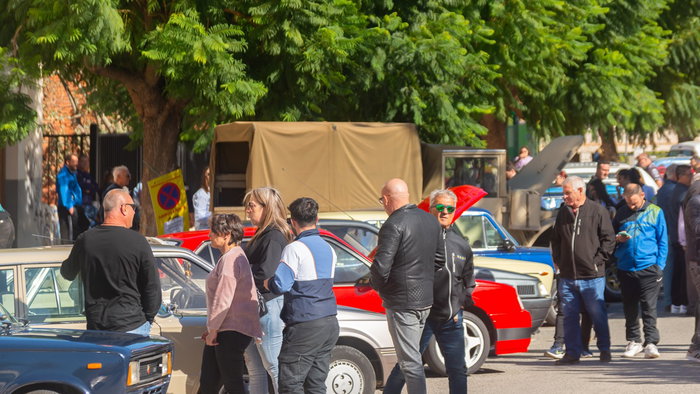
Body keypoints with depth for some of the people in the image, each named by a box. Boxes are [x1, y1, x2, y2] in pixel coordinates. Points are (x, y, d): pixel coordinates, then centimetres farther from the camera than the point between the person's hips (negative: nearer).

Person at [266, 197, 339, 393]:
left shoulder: (295, 249, -11)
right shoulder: (328, 249, 15)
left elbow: (281, 285, -18)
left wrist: (266, 282, 3)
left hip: (305, 325, -8)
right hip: (330, 324, 8)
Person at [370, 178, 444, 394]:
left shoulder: (394, 225, -18)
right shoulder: (430, 220, 9)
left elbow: (381, 266, -22)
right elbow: (440, 259, 17)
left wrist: (376, 285, -3)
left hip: (402, 301, -8)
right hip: (426, 298, 8)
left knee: (410, 361, -5)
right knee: (412, 356, 18)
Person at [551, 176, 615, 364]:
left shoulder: (597, 211, -3)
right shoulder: (563, 212, 13)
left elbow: (608, 239, -3)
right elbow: (556, 240, 22)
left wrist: (597, 261, -8)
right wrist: (558, 260, 10)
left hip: (592, 276, -5)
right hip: (567, 276, 5)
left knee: (597, 314, 2)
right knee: (569, 315, 5)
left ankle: (604, 350, 14)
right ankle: (573, 352, 11)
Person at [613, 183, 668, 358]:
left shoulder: (654, 212, 4)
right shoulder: (621, 213, 10)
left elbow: (662, 241, 5)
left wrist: (659, 266, -4)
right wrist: (617, 238, -4)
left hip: (648, 267, -3)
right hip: (626, 268, 3)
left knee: (649, 306, -6)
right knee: (629, 308, 8)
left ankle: (651, 342, -6)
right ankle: (634, 341, 18)